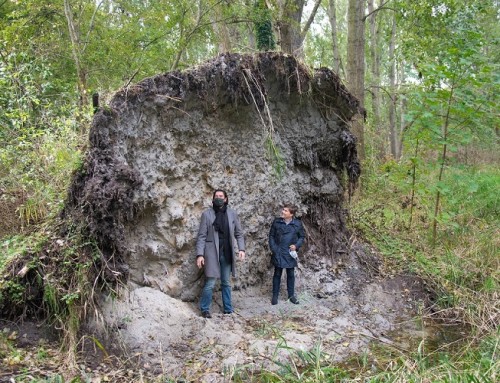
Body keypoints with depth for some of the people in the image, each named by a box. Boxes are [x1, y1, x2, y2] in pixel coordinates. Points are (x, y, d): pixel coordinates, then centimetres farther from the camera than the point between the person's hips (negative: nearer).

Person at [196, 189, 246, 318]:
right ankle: (205, 309, 12)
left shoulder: (232, 214, 4)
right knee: (210, 283, -4)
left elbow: (239, 233, 8)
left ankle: (228, 310, 22)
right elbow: (202, 236, -4)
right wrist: (199, 254, -11)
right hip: (212, 252, -3)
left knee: (226, 283, 12)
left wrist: (241, 248, -6)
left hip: (227, 253, 3)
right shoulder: (207, 214, -3)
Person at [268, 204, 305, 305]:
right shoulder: (277, 222, -1)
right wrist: (273, 248, -5)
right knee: (277, 274, 6)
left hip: (290, 253, 0)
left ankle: (291, 295, 23)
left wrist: (296, 245, -9)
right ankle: (275, 295, 16)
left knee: (291, 274, 10)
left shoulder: (298, 224, -2)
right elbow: (271, 235, 5)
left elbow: (301, 237, 8)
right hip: (278, 253, 0)